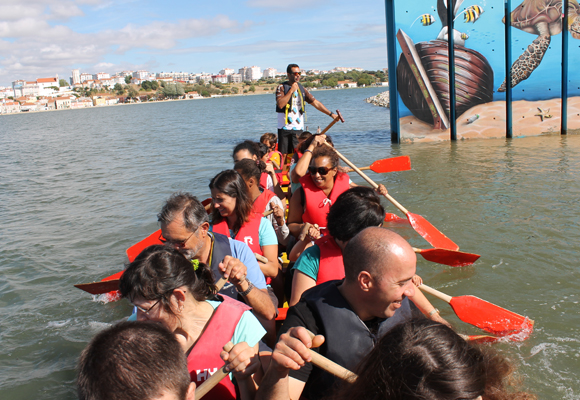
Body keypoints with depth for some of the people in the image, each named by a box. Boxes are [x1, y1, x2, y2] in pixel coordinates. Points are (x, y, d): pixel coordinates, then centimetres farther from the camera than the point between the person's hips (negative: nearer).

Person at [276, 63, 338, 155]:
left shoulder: (301, 89, 12)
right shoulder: (282, 87, -2)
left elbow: (316, 103, 10)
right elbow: (280, 105, -18)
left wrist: (331, 114, 3)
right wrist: (291, 90, -15)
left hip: (298, 128, 4)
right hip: (285, 128, -4)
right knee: (283, 155, -3)